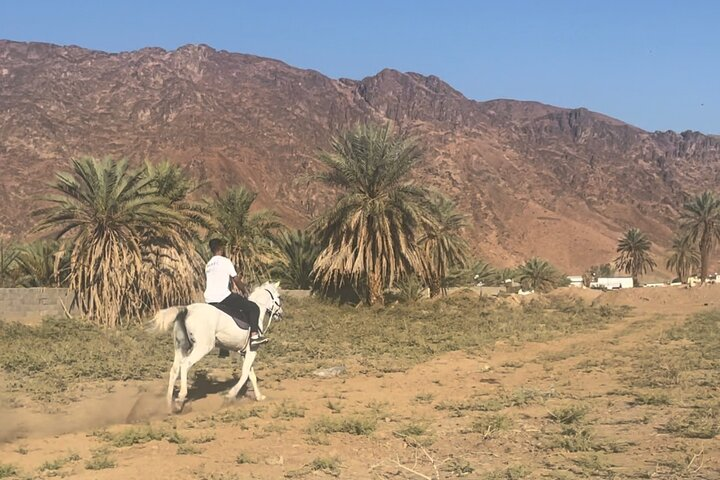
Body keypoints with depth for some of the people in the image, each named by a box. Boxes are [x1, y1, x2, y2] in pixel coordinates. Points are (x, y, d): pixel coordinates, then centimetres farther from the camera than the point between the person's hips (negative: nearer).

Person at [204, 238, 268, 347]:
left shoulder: (208, 265, 18)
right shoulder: (225, 261, -4)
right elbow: (237, 280, -3)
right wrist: (244, 291, 15)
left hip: (208, 300, 8)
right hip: (223, 297, -8)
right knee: (253, 307, 0)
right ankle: (254, 335, -10)